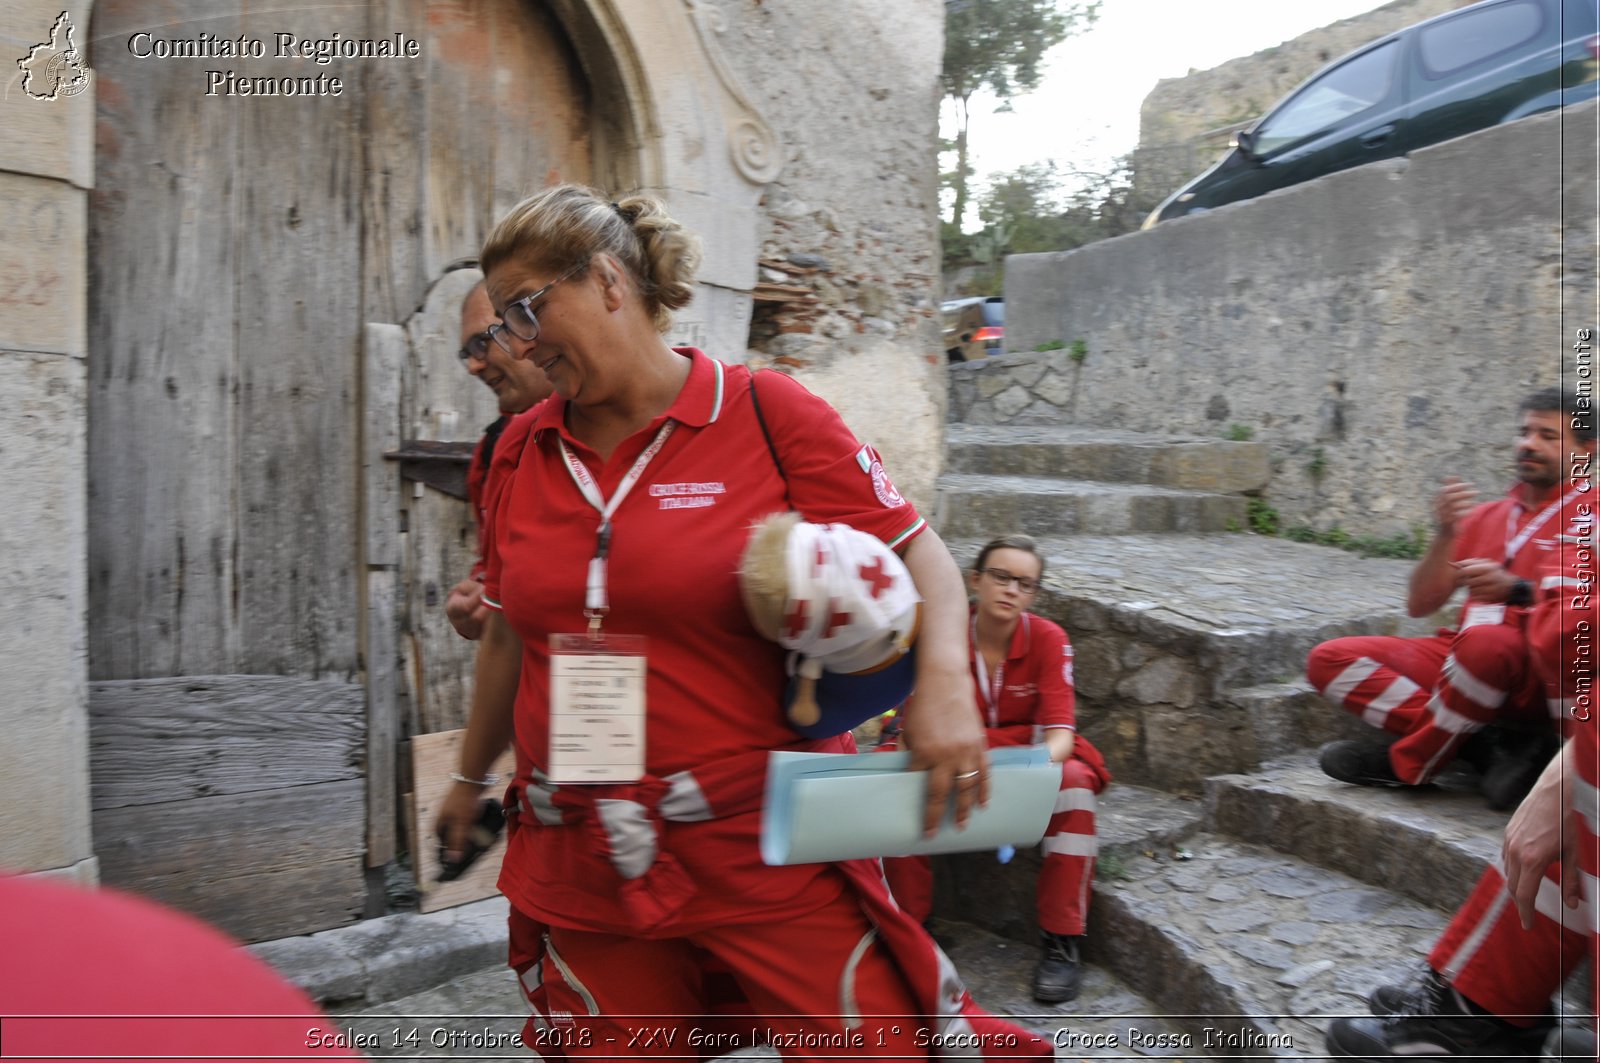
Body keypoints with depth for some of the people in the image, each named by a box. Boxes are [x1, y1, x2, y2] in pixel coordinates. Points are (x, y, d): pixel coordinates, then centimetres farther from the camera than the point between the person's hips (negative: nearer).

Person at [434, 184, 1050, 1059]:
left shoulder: (766, 413, -6)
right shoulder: (522, 451, 7)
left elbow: (917, 553, -3)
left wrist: (943, 677, -21)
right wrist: (471, 776, 27)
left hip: (766, 848, -4)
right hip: (584, 860, 5)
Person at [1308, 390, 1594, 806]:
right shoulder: (1484, 516, 19)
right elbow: (1419, 606, 11)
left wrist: (1516, 590, -25)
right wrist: (1445, 536, -4)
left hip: (1544, 677, -6)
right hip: (1463, 655, 6)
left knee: (1485, 639, -41)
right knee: (1328, 660, -13)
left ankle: (1408, 765, -18)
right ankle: (1478, 742, -21)